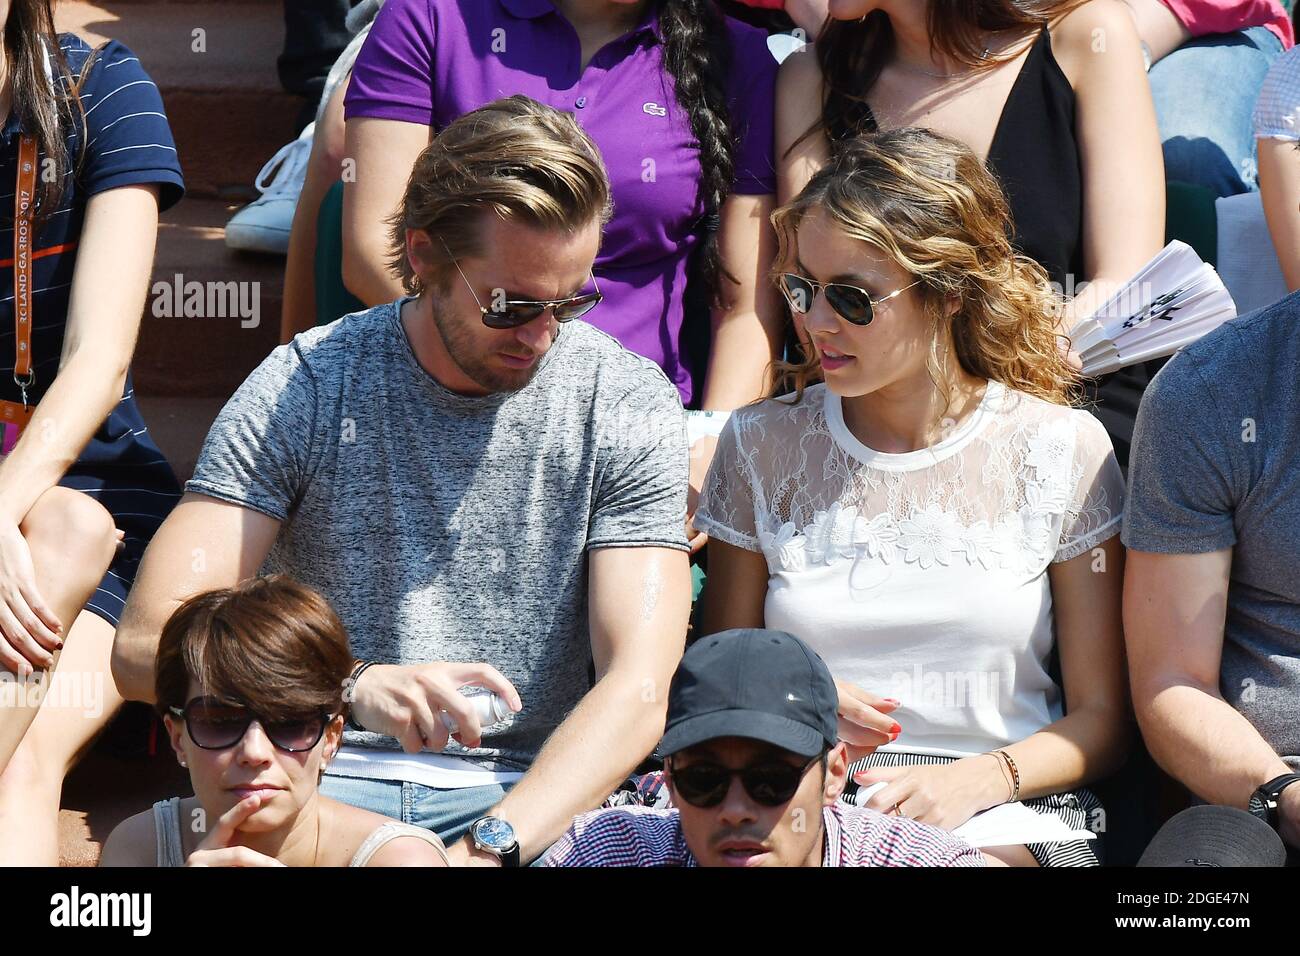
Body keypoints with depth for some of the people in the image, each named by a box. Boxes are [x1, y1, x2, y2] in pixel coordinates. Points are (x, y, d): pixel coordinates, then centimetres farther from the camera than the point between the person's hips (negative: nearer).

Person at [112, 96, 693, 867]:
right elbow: (148, 647, -8)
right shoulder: (303, 390, -1)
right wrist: (353, 687, -27)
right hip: (321, 781, 0)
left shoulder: (628, 406, 0)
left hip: (530, 790, 1)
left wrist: (489, 845, -26)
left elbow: (638, 689, -9)